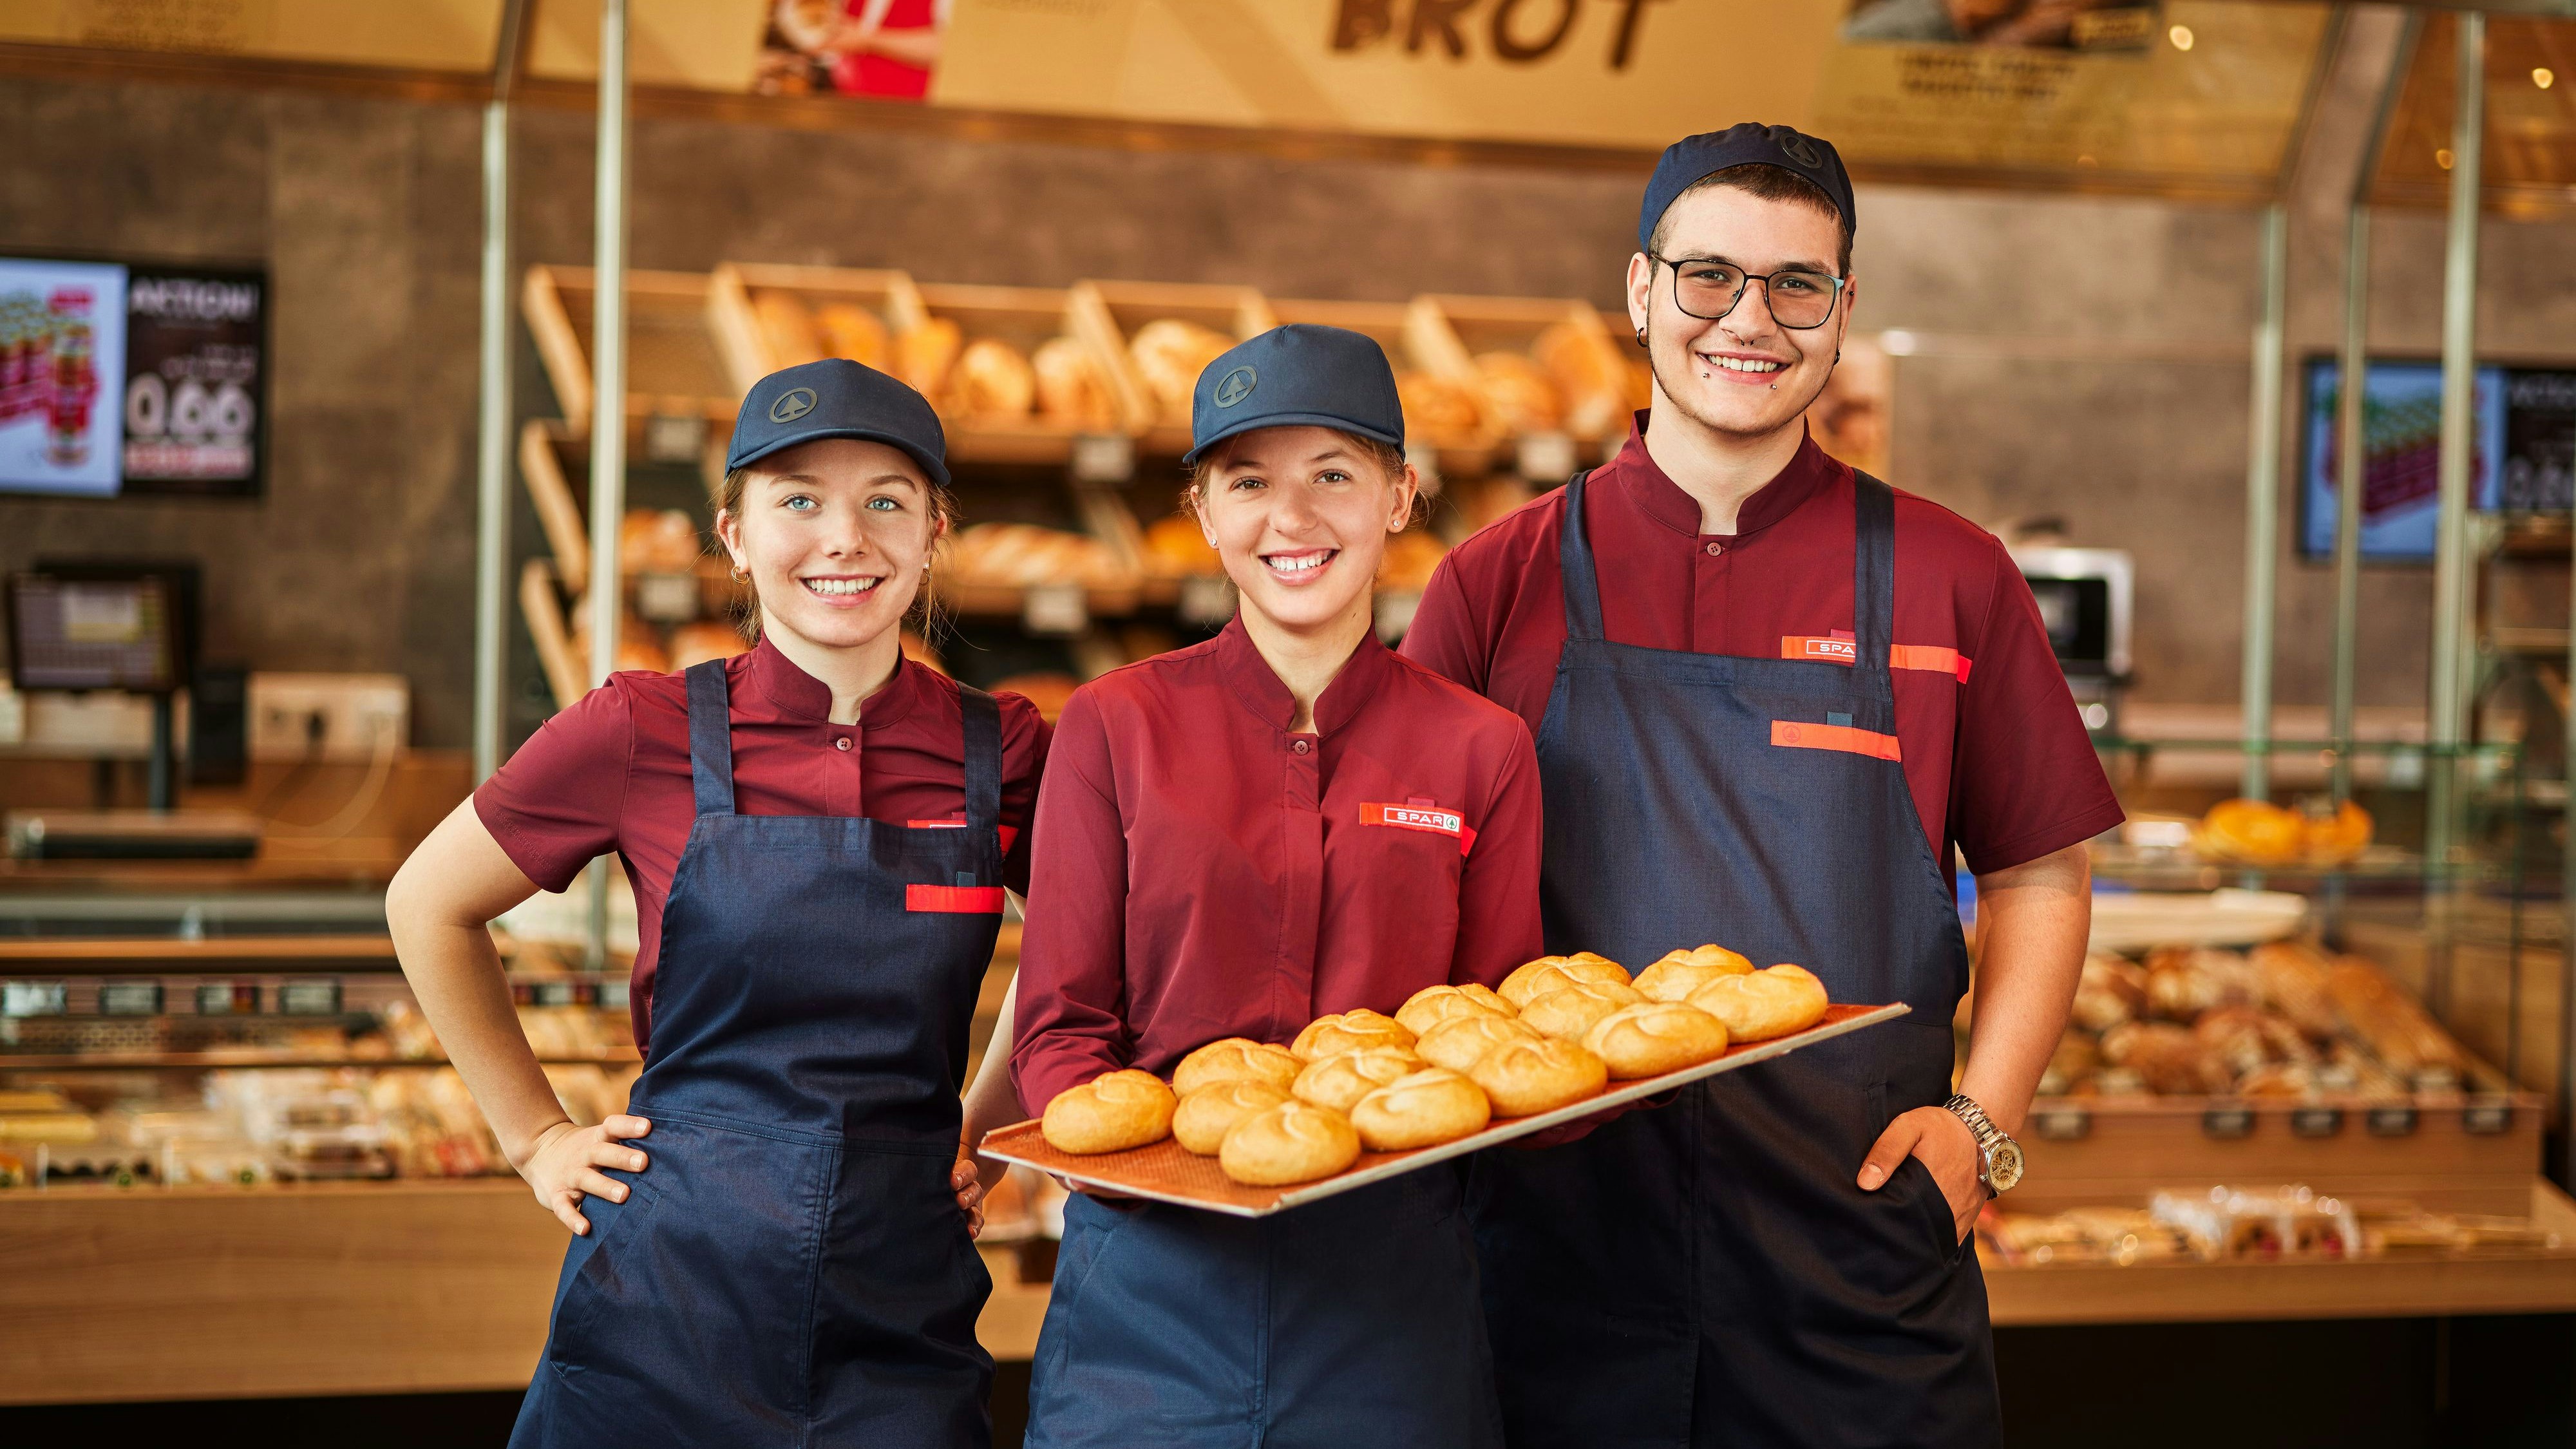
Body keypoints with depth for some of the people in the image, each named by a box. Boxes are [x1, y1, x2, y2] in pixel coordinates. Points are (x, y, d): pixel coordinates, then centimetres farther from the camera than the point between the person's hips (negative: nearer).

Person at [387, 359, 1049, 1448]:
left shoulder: (1001, 749, -1)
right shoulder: (644, 733, -5)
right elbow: (428, 906, 9)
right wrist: (537, 1137, 7)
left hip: (904, 1312, 1)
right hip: (672, 1304, -1)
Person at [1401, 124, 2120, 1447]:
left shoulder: (1944, 579, 5)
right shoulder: (1500, 582, 4)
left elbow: (2040, 876, 10)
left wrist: (1982, 1120, -2)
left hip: (1857, 1267, 0)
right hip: (1557, 1260, 0)